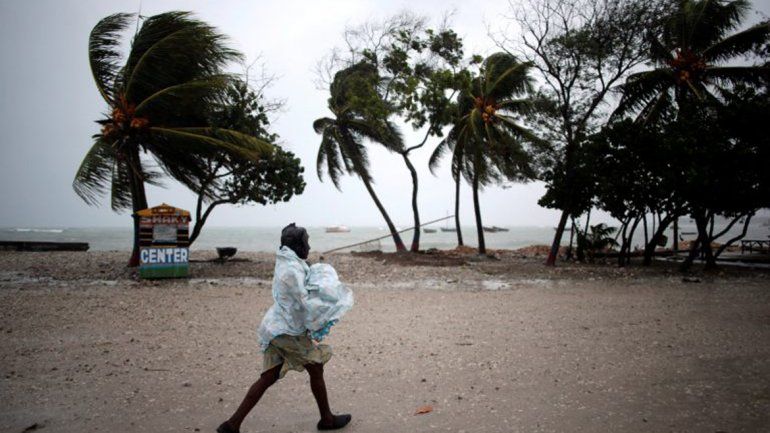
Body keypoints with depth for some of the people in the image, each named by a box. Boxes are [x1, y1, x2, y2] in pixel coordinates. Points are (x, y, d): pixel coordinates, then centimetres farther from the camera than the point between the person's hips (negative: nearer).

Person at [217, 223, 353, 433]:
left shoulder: (287, 264, 9)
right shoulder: (292, 270, -21)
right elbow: (304, 302, -21)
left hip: (276, 328, 9)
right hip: (288, 331, -9)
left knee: (268, 378, 12)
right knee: (316, 370, 10)